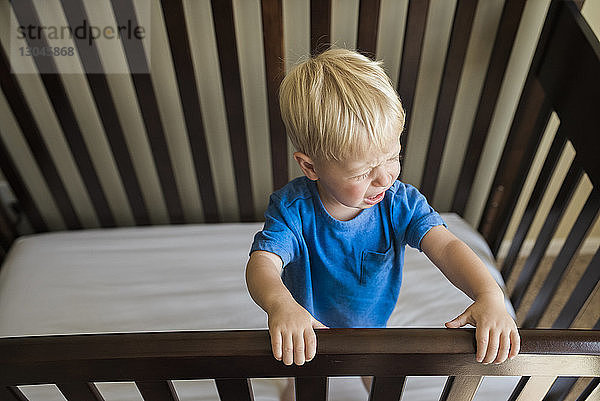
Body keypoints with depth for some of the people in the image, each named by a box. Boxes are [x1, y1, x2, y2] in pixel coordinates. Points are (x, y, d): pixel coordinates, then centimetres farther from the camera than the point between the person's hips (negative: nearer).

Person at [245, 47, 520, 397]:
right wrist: (280, 303, -59)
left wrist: (490, 295, -47)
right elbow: (263, 263, -37)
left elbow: (446, 247, -28)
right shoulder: (292, 209, -28)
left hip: (374, 333, 2)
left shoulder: (400, 202, -21)